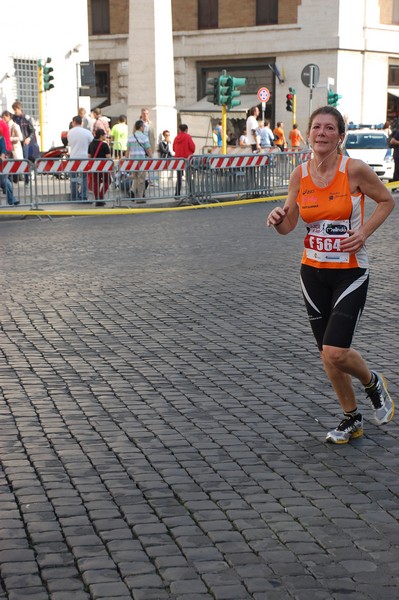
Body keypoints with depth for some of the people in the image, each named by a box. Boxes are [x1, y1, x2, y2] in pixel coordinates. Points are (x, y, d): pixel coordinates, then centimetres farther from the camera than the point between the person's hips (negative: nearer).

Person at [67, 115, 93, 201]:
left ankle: (74, 197, 10)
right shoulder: (87, 132, -6)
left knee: (74, 178, 9)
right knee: (84, 178, 9)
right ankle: (83, 197, 5)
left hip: (73, 157, 1)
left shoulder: (70, 132, -2)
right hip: (84, 157, -1)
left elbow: (69, 144, 10)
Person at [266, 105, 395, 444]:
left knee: (335, 353, -15)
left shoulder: (355, 170, -13)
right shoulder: (300, 175, -2)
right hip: (313, 272, 5)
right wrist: (278, 219, -16)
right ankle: (352, 420, 32)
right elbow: (289, 225, 6)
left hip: (351, 272, -4)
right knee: (327, 355, 10)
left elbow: (387, 201, 1)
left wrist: (364, 232, -12)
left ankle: (373, 383, 20)